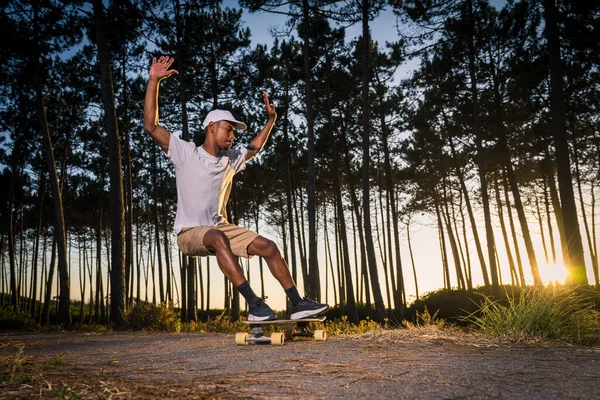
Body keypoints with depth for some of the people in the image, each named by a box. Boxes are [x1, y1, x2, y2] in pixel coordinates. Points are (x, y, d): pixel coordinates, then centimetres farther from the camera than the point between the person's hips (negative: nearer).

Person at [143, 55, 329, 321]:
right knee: (218, 238, -39)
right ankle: (254, 305, -40)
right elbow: (151, 126, -17)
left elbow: (254, 149, 28)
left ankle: (297, 304, -5)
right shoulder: (185, 153, -8)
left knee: (268, 246, -9)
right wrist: (154, 81, -22)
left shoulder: (230, 159, 7)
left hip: (219, 228, 6)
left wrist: (270, 121, 20)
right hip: (189, 232, -6)